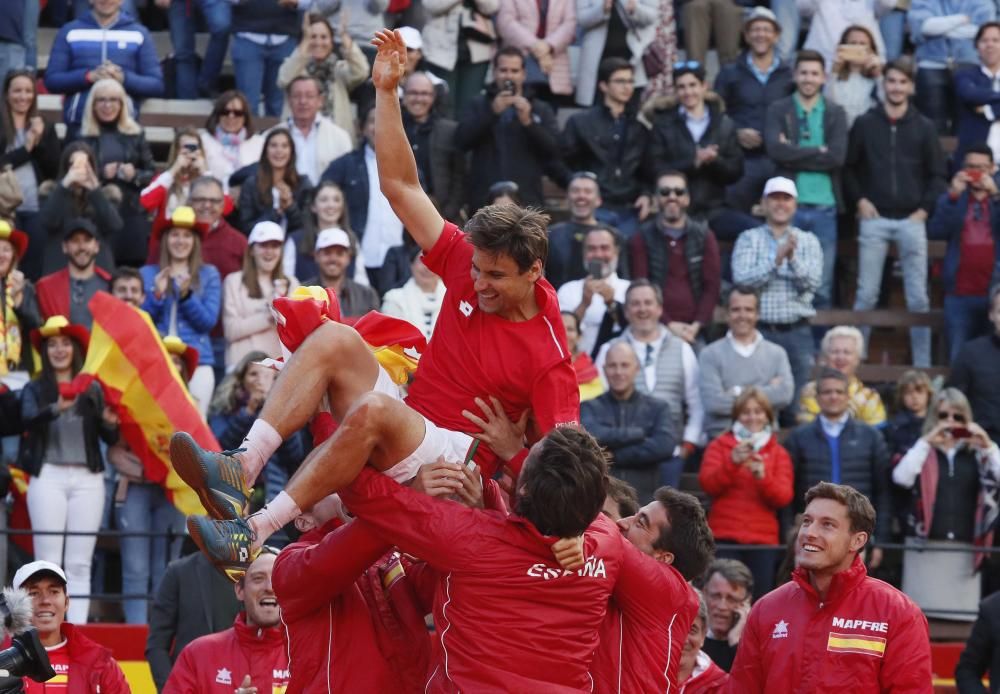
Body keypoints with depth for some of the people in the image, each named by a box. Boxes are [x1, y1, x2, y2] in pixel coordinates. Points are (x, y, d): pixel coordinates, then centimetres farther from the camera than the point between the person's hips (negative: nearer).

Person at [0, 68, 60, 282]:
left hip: (37, 208, 3)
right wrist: (26, 148, -9)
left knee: (35, 271, -1)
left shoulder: (45, 128, 14)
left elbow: (54, 169, 6)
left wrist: (39, 142, -6)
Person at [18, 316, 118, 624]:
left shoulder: (93, 390, 10)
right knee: (48, 562, -6)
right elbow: (29, 418, -15)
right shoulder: (35, 389, 6)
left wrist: (111, 423, -16)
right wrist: (56, 409, -35)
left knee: (80, 564, -1)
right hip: (48, 476, -1)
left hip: (87, 478, 2)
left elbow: (110, 439, 7)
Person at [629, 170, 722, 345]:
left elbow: (712, 285, 6)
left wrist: (697, 325, -8)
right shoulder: (643, 238, 6)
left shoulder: (704, 236, 12)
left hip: (694, 332, 2)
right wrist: (668, 324, -11)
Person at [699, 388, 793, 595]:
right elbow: (707, 484, -2)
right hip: (725, 537, -1)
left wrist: (762, 476, -16)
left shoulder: (778, 453, 13)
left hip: (763, 538, 1)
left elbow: (783, 498, 2)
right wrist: (733, 462, -17)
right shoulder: (719, 446, 11)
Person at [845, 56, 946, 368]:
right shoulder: (865, 124, 4)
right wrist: (860, 200, -2)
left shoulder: (924, 128, 5)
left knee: (918, 298, 1)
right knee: (866, 295, 0)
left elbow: (937, 175, 8)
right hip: (874, 219, 0)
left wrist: (924, 209, -2)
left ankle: (922, 366, 6)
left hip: (911, 220, 0)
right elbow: (848, 167, 9)